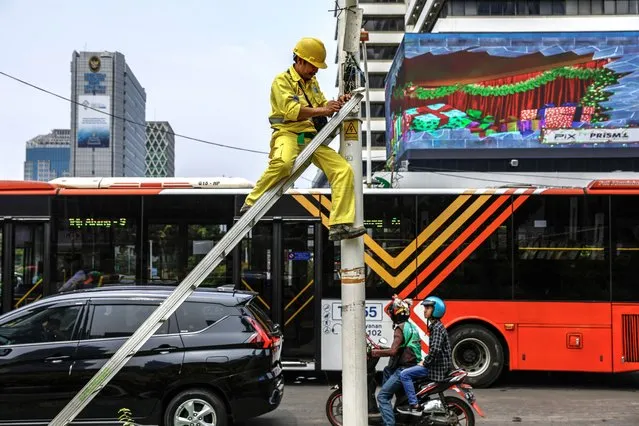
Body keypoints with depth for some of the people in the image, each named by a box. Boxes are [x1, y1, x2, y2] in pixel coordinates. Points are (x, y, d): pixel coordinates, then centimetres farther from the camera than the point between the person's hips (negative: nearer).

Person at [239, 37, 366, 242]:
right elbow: (292, 110, -17)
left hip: (311, 138, 7)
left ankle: (340, 225, -10)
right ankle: (251, 204, -24)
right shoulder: (282, 81, -2)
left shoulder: (312, 82, 24)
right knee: (283, 162, -40)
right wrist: (322, 110, -21)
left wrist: (337, 104, 5)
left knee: (344, 170, -8)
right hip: (288, 134, -7)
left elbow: (323, 107, 25)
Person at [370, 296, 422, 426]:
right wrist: (382, 350, 23)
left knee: (382, 396, -9)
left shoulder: (400, 328, -14)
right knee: (387, 370, 33)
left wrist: (376, 352, -11)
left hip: (404, 369, -10)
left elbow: (393, 351, -23)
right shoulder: (412, 327, 15)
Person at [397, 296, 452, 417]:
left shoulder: (437, 327, -16)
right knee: (408, 373, 25)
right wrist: (425, 361, 12)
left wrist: (425, 363, -16)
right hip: (437, 364, 11)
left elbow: (435, 349, -27)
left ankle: (414, 406, -18)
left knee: (404, 374, -17)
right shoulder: (434, 326, 15)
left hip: (438, 367, -11)